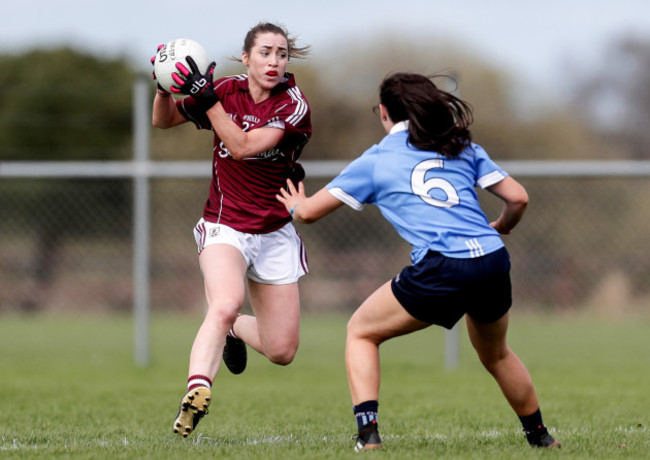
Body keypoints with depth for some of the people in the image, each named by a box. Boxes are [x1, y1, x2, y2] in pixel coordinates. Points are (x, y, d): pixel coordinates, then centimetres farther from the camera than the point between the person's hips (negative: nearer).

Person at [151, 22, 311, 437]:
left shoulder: (294, 105, -11)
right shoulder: (227, 91, -4)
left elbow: (243, 146, -24)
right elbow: (163, 121, 8)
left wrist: (206, 98, -30)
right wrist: (164, 87, -12)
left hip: (275, 233, 2)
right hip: (225, 227, -2)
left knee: (282, 352, 4)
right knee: (226, 303, -34)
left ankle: (233, 329, 36)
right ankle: (196, 394, -46)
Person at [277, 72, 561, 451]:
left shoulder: (375, 160, 13)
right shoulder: (464, 148, 20)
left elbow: (309, 211, 17)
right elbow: (518, 197, 14)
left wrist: (296, 204, 41)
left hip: (441, 270, -4)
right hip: (493, 262, 4)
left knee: (361, 332, 16)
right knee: (496, 354, 32)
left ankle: (368, 433, 1)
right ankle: (540, 436, 40)